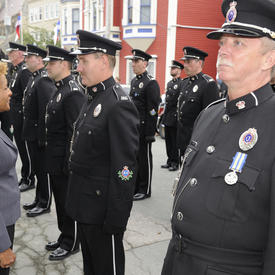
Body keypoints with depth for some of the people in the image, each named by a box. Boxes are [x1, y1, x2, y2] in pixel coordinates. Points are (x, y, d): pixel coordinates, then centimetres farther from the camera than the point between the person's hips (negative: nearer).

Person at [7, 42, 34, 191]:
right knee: (22, 148, 16)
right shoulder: (16, 70, 15)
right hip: (16, 118, 10)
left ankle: (29, 180, 12)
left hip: (22, 118, -10)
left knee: (25, 149, 0)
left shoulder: (25, 70, -16)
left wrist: (25, 116, -21)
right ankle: (24, 177, 27)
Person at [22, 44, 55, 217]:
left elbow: (46, 109, -24)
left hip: (39, 133, -10)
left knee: (43, 169, 3)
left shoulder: (44, 80, -18)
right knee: (37, 167, 18)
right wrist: (28, 131, 16)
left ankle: (45, 204, 16)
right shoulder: (34, 78, 13)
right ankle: (39, 199, 32)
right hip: (31, 133, 10)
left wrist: (42, 136, -24)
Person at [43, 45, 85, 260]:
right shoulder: (60, 89, 11)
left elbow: (75, 132, -22)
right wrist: (51, 158, 17)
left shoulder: (73, 93, -20)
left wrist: (68, 163, -20)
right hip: (54, 160, 9)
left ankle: (71, 244, 23)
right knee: (60, 201, 20)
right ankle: (64, 237, 37)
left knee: (69, 203, 6)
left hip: (64, 161, -9)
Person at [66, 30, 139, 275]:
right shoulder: (93, 98, 8)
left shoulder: (119, 105, -22)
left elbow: (125, 168, -24)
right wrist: (76, 196, 16)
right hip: (84, 207, 9)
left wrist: (115, 220, -21)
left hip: (102, 208, -9)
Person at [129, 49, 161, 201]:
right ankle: (135, 186, 28)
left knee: (144, 158, 2)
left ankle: (145, 190, 15)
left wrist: (150, 133, -19)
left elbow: (153, 110, -17)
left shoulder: (151, 83, -13)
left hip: (144, 128, -8)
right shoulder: (134, 81, 14)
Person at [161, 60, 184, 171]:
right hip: (167, 117, 8)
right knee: (168, 140, 13)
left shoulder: (182, 84, -11)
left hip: (175, 117, -8)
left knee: (175, 141, -2)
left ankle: (175, 163, 8)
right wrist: (165, 112, 15)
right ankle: (170, 161, 22)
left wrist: (178, 116, -13)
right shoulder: (169, 83, 17)